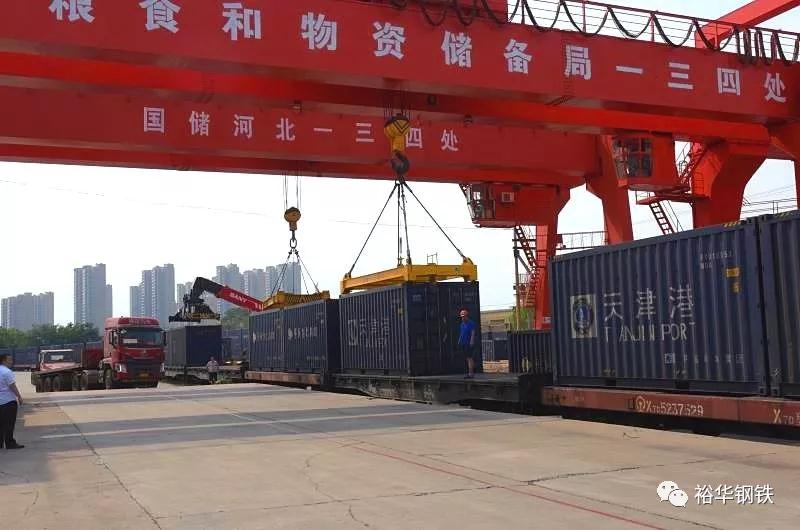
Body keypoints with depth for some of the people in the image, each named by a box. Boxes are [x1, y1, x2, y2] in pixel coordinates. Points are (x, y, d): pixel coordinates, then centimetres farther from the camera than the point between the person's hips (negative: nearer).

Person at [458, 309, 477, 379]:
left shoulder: (471, 323, -7)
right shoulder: (462, 324, 18)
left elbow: (473, 333, -14)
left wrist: (471, 342, -21)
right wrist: (459, 341, 18)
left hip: (469, 344, -8)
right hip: (464, 344, 8)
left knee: (470, 358, -12)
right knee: (467, 358, 10)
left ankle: (471, 373, -15)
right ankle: (469, 373, 14)